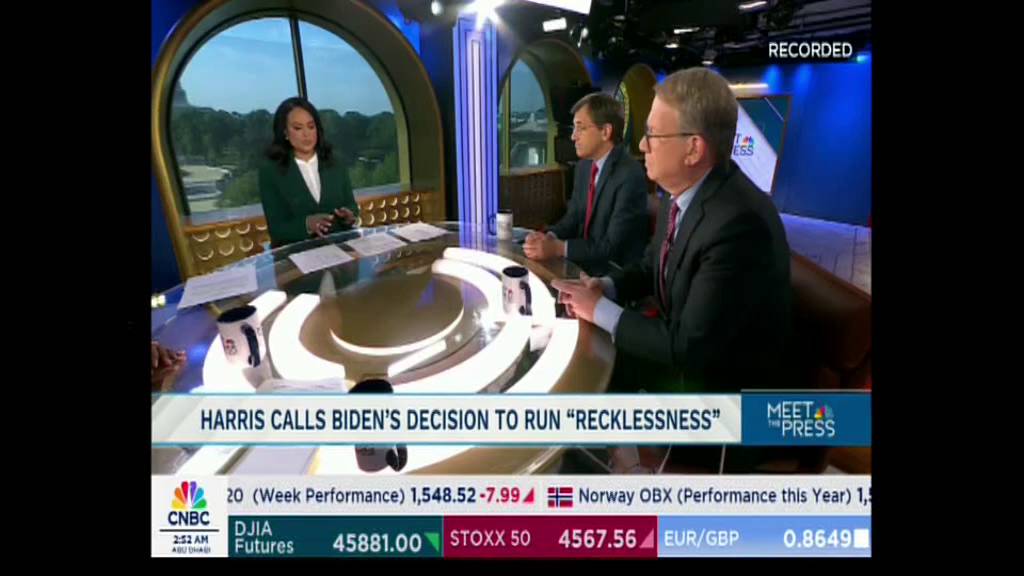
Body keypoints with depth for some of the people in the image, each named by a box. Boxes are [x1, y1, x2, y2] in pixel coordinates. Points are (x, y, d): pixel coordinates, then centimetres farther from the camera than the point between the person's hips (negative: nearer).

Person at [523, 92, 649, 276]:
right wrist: (549, 237, -9)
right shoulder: (584, 167, 6)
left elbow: (612, 246, -22)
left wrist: (557, 248, -23)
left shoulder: (630, 176, -19)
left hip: (616, 275, -7)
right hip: (583, 264, 7)